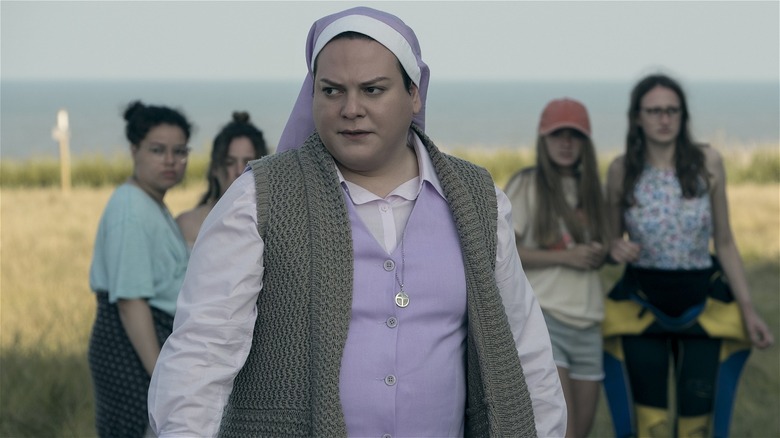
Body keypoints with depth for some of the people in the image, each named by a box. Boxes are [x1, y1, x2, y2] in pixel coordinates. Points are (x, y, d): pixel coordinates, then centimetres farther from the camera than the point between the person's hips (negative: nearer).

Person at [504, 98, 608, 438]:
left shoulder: (589, 189, 15)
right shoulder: (526, 185, -2)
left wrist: (600, 253, 1)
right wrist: (565, 256, -16)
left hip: (588, 322, 7)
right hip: (542, 317, -6)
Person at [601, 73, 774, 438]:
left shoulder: (707, 163, -5)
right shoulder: (621, 171, -5)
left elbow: (724, 243, 1)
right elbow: (611, 239, 8)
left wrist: (747, 309, -3)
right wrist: (616, 248, -17)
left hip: (701, 306, 0)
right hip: (641, 307, 0)